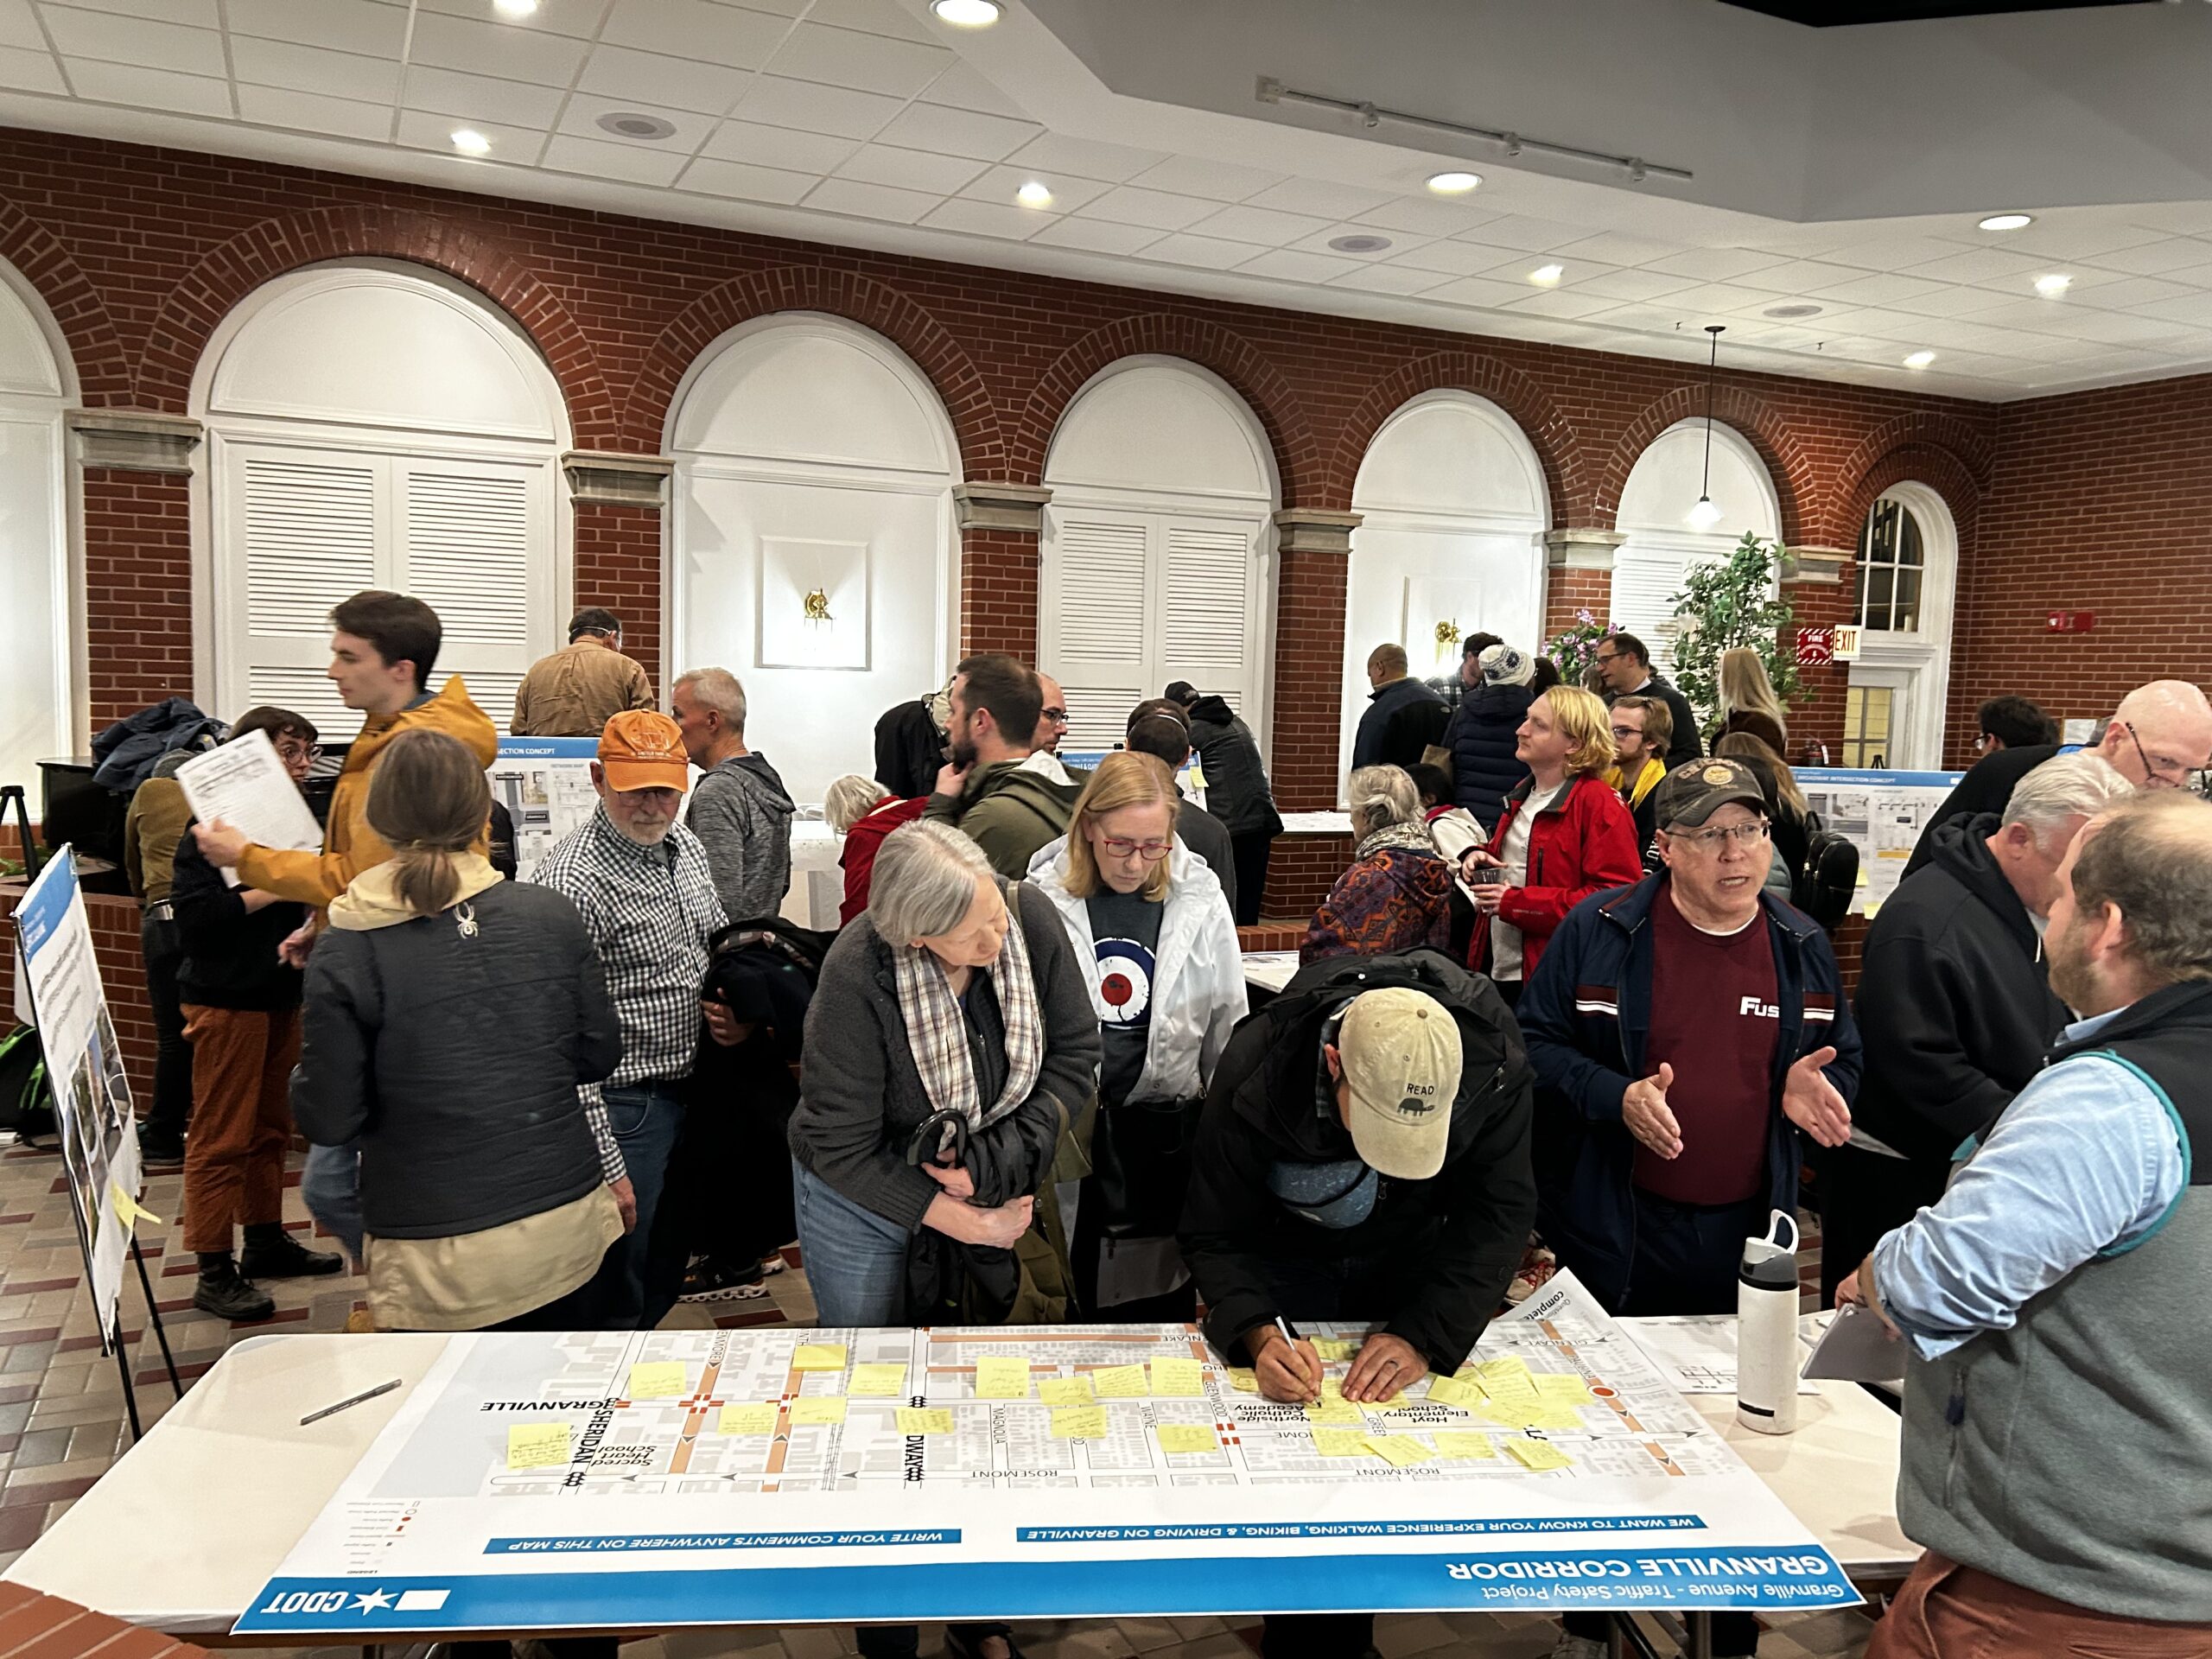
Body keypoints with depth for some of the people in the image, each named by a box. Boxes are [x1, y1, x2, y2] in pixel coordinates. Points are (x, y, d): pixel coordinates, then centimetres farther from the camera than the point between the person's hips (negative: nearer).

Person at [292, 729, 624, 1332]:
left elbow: (328, 1120, -9)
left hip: (438, 1258, -2)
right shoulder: (551, 914, -7)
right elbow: (599, 1055, 1)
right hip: (567, 1231, 3)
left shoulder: (345, 954, -14)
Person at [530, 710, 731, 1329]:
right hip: (622, 1105, -8)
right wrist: (606, 1169, -25)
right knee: (621, 1304, 4)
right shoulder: (571, 882, -22)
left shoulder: (684, 843, 4)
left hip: (689, 1088, 8)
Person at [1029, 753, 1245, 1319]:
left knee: (1162, 1304, 13)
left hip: (1165, 1129, 1)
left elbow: (1228, 1024, 6)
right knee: (1068, 1299, 12)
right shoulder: (1043, 899, -8)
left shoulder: (1200, 902, -2)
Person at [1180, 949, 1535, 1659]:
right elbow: (1216, 1236, -23)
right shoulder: (1255, 1074, -35)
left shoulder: (1493, 1063, -32)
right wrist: (1257, 1333, -41)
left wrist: (1426, 1335, -33)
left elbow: (1498, 1211, -22)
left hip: (1414, 1259, 2)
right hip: (1284, 1257, -1)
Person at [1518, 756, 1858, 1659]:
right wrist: (1616, 1096, -21)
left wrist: (1816, 1087, -8)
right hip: (1617, 1232, -3)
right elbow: (1534, 1042, -6)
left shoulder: (1802, 946, 5)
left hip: (1747, 1231, 3)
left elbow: (1843, 1059, 15)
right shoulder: (1598, 933, -8)